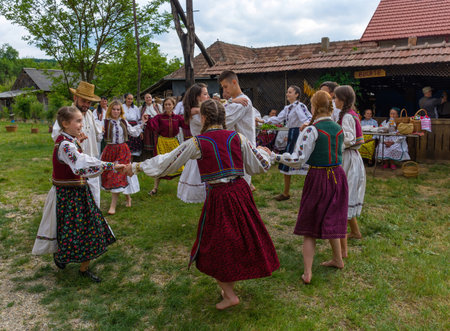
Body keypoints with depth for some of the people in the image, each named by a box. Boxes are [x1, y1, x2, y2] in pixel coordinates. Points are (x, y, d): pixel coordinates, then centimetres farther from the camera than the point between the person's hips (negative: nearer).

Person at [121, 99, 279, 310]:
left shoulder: (197, 143, -8)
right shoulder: (238, 138, -1)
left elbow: (166, 163, -1)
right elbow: (261, 166, 6)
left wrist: (136, 167, 11)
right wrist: (264, 152, 29)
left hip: (218, 197, -4)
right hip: (241, 192, 4)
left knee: (216, 248, 12)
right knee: (238, 238, 21)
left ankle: (229, 294, 19)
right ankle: (229, 286, 38)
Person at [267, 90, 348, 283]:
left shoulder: (311, 131, -17)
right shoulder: (339, 129, 3)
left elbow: (297, 160, -20)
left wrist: (275, 157, -9)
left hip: (318, 178, -5)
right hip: (337, 176, 6)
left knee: (309, 225, 5)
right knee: (331, 220, 23)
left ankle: (307, 273, 4)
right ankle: (338, 259, 38)